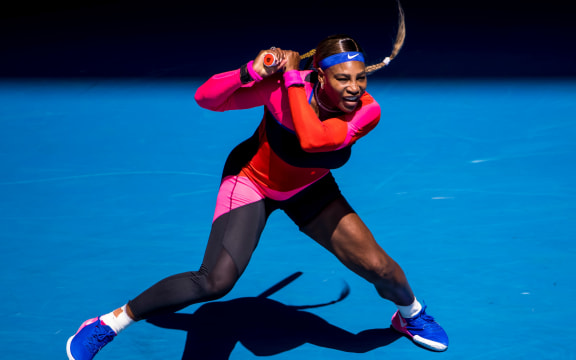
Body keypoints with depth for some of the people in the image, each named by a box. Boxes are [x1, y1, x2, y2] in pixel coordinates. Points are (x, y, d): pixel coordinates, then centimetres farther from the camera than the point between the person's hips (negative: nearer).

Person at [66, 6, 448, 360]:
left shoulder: (368, 112, -26)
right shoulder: (282, 85, -31)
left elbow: (312, 139, -44)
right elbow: (205, 97, -30)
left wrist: (292, 78, -40)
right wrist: (252, 71, -45)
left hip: (309, 189, 4)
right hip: (252, 180, -3)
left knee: (377, 266, -1)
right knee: (215, 282, -22)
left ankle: (411, 313, 37)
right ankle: (108, 324, -8)